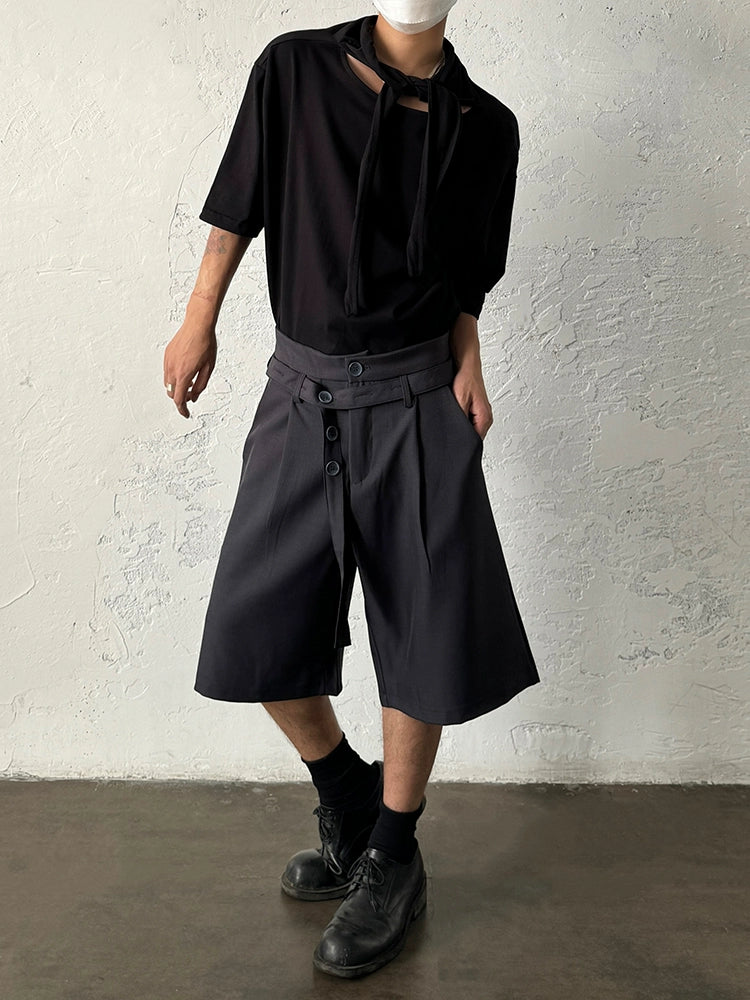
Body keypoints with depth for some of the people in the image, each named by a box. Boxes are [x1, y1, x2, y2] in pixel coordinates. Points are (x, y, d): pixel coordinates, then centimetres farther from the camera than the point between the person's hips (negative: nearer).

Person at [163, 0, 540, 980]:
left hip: (416, 403, 0)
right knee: (255, 635, 1)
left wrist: (470, 366, -4)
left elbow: (468, 277, 10)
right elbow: (238, 205, 8)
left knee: (424, 641, -1)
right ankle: (347, 805, 28)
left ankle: (392, 862, 21)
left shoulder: (483, 124, 4)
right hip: (303, 394, 1)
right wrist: (200, 323, 9)